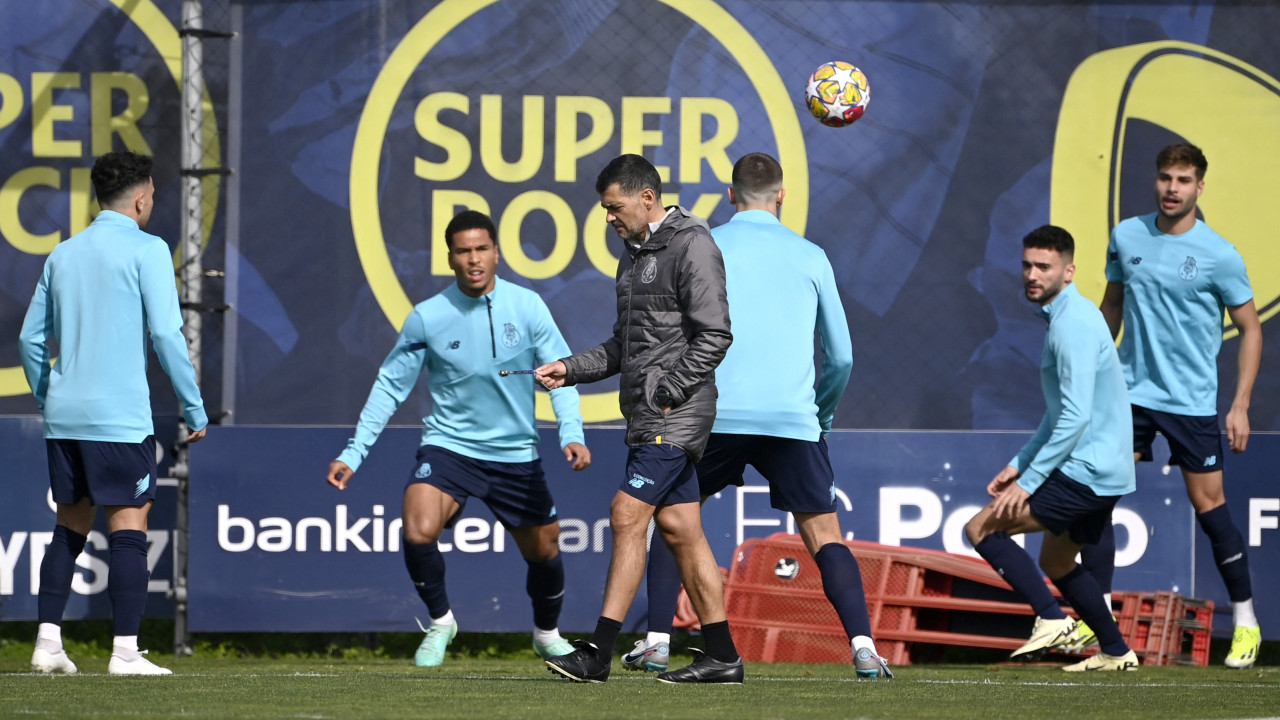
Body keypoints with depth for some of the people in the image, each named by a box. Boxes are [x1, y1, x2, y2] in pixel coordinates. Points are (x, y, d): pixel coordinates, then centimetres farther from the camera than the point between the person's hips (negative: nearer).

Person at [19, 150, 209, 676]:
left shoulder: (63, 255, 13)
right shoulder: (146, 250, -5)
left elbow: (31, 339, 16)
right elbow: (166, 334, -12)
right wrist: (195, 410, -6)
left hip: (64, 415, 6)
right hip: (120, 416, -6)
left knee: (71, 527, 13)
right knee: (128, 528, -3)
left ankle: (48, 642, 9)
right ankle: (125, 650, -7)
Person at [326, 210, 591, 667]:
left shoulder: (527, 307, -6)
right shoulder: (426, 318, -8)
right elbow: (390, 386, 0)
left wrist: (572, 434, -17)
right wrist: (354, 453, -6)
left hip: (516, 454, 2)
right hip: (448, 446, -2)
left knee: (544, 552, 10)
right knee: (418, 532, -25)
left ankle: (547, 634, 41)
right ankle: (440, 621, 2)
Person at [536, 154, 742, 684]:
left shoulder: (692, 246, -11)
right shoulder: (636, 252, 19)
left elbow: (714, 335, -16)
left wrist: (668, 391, -18)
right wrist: (571, 369, 11)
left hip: (676, 415, -9)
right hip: (648, 416, 9)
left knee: (628, 514, -13)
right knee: (678, 526, 7)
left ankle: (598, 652, -14)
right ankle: (722, 656, 9)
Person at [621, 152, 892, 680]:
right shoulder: (810, 256, 10)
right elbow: (841, 356, 12)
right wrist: (822, 414, 28)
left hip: (716, 413, 0)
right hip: (793, 417, 0)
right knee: (824, 535, 4)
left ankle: (657, 641, 8)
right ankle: (863, 645, -11)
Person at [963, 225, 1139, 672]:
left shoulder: (1072, 324, -17)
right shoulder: (1065, 317, 15)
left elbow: (1075, 417, -24)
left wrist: (1029, 481, -22)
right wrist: (1019, 464, 20)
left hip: (1087, 474, -10)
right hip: (1103, 469, 10)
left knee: (981, 528, -8)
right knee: (1056, 561, 25)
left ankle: (1052, 619, -12)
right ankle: (1115, 652, 29)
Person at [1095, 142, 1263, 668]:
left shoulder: (1218, 255, -10)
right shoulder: (1126, 237, 1)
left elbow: (1250, 329, -3)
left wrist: (1241, 405, -8)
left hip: (1192, 402, -4)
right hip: (1129, 391, 4)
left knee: (1208, 504, -1)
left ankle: (1246, 620, 12)